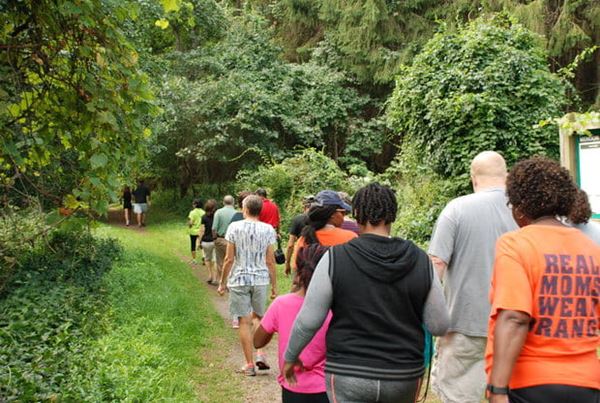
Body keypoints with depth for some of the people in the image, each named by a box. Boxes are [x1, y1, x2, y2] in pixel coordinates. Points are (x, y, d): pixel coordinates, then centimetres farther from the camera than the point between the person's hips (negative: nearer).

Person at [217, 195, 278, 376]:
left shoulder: (235, 227, -6)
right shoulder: (268, 230, -2)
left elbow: (229, 259, -4)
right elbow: (270, 261, -1)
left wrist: (222, 282, 6)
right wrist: (274, 285, 9)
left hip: (239, 280, -2)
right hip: (261, 280, 2)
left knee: (244, 322, 6)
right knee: (258, 317, 21)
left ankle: (249, 364, 13)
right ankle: (259, 353, 8)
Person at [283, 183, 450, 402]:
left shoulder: (335, 258, -12)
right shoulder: (421, 261, -6)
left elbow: (308, 320, -8)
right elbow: (439, 326, -1)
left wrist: (290, 357, 9)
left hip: (349, 376, -2)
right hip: (404, 378, 3)